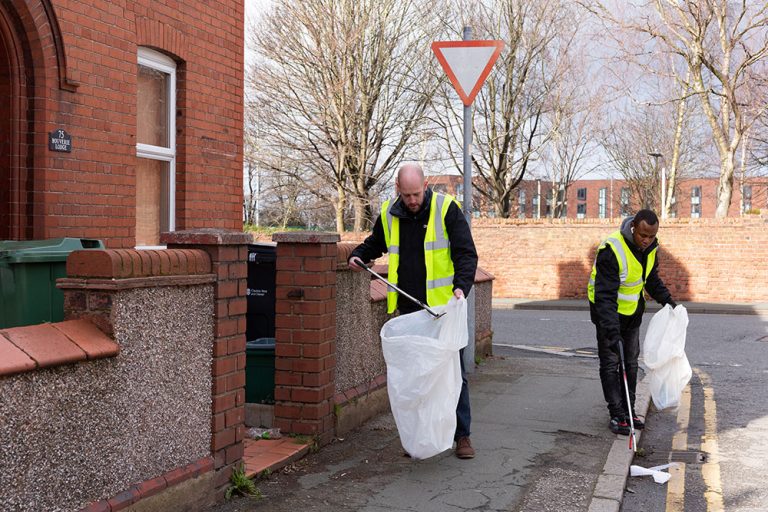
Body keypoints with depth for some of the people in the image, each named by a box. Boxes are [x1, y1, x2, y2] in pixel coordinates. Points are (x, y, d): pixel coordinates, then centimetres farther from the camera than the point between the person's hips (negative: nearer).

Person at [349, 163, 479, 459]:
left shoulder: (446, 208, -6)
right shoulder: (389, 215, 6)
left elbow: (466, 253, -8)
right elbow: (375, 243, 26)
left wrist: (462, 286, -23)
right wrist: (358, 256, 7)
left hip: (443, 307, -4)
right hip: (408, 309, 4)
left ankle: (462, 435, 12)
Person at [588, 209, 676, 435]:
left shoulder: (649, 247, -8)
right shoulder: (612, 249, -31)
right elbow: (605, 296, -35)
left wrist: (667, 300, 1)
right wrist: (612, 332, -41)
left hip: (633, 310, 7)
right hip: (608, 310, -7)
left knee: (631, 362, 12)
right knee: (610, 363, -3)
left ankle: (629, 410, 21)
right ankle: (617, 414, 2)